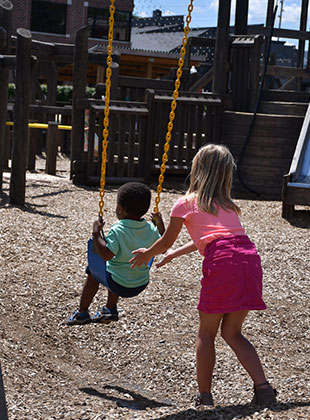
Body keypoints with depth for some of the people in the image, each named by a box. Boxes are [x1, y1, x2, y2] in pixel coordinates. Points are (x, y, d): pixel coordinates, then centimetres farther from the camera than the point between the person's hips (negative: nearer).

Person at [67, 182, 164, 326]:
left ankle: (82, 313, 28)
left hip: (119, 285, -6)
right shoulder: (151, 229, -7)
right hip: (141, 284, 6)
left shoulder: (118, 230, -23)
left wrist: (96, 233, -21)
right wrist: (160, 225, 15)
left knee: (93, 271, 22)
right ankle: (110, 309, 43)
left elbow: (106, 255, -29)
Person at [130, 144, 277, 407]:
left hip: (222, 260, -5)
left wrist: (146, 254, 43)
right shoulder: (227, 203, 29)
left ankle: (204, 395, 12)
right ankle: (263, 387, 3)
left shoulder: (185, 203, 12)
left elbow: (166, 242, 22)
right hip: (250, 257, 6)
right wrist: (175, 254, 54)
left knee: (206, 333, 9)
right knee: (232, 333, 14)